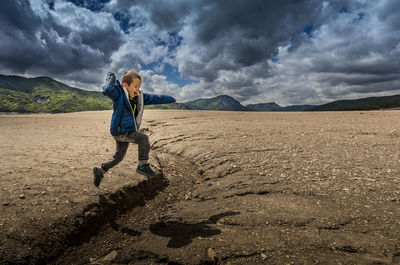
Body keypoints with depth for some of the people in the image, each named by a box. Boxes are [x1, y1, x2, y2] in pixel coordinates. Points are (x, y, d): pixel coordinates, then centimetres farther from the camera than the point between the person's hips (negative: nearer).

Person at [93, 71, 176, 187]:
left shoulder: (139, 96, 3)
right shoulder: (119, 94, -17)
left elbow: (154, 98, 10)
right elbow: (107, 90, -38)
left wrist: (171, 99, 15)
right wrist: (111, 77, -23)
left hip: (128, 131, 8)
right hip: (119, 132, -8)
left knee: (118, 156, 18)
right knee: (143, 138, -21)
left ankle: (100, 170, 35)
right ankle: (143, 165, -13)